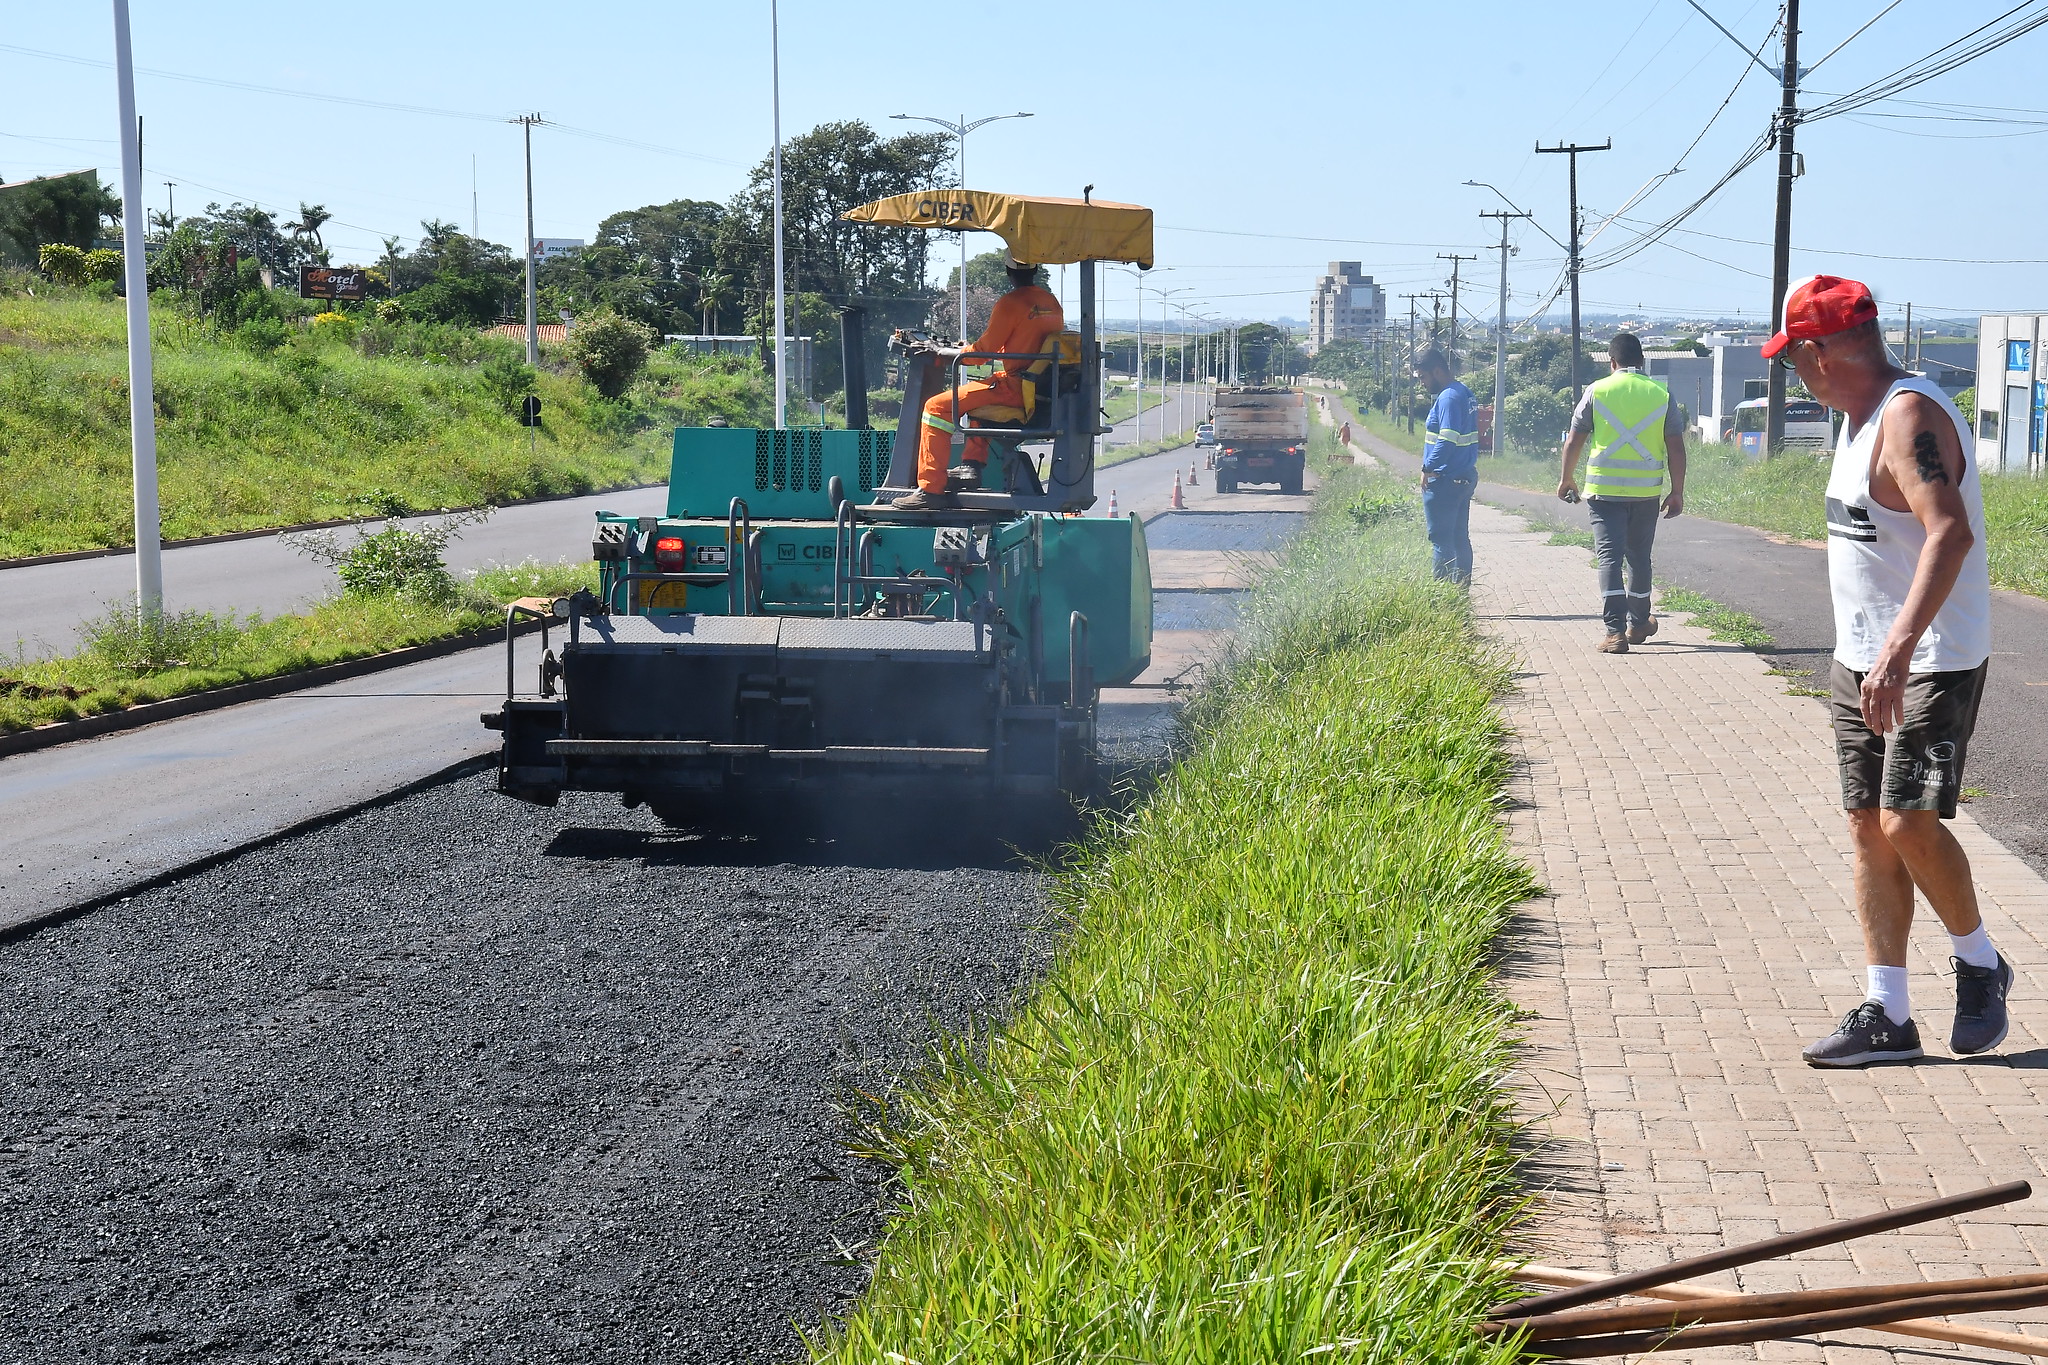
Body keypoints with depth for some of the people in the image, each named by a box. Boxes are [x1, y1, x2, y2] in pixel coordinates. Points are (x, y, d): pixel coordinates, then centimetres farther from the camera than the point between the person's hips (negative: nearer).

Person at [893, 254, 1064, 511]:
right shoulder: (1051, 302, 12)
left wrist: (942, 352, 5)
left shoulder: (1010, 303, -13)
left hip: (1016, 387, -9)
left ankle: (931, 488, -13)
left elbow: (982, 352, -9)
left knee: (937, 407, -7)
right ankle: (972, 466, 28)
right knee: (977, 395, 36)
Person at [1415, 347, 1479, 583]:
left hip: (1445, 481, -10)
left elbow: (1447, 440, -25)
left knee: (1440, 539, -6)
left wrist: (1428, 469, -16)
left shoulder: (1448, 398, -17)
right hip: (1465, 477, 10)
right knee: (1459, 537, 13)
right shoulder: (1464, 393, 14)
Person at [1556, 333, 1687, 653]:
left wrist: (1566, 479, 18)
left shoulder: (1597, 392, -1)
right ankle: (1638, 624, 31)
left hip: (1604, 489, -2)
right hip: (1647, 491, 2)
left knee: (1609, 556, -4)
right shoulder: (1661, 395, 2)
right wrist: (1677, 492, 8)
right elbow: (1676, 448, 1)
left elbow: (1574, 441, 3)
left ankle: (1615, 631, -15)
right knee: (1639, 556, 18)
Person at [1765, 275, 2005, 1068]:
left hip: (1932, 665, -9)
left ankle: (1980, 965, 13)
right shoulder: (1864, 418, 13)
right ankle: (1887, 1017, 9)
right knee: (1869, 829, 5)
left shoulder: (1910, 416, -19)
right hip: (1864, 666, 10)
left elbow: (1950, 533, -32)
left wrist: (1899, 648, -40)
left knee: (1909, 823, -13)